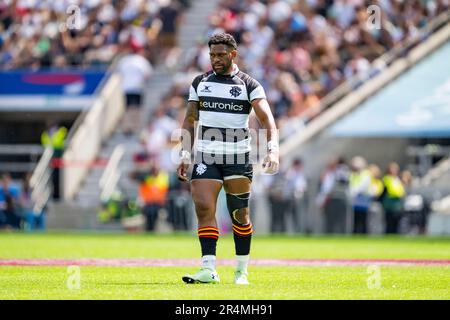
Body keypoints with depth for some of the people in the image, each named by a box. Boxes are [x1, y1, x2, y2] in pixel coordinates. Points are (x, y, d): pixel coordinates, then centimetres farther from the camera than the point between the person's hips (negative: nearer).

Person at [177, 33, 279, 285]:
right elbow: (190, 121, 15)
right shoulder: (200, 83, 10)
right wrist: (185, 156, 8)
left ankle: (242, 271, 16)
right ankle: (209, 269, -18)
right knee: (204, 208, -14)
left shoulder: (249, 85, -1)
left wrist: (273, 149, -26)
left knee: (240, 214, 4)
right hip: (206, 157, 2)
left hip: (238, 158, -2)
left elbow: (267, 118, -11)